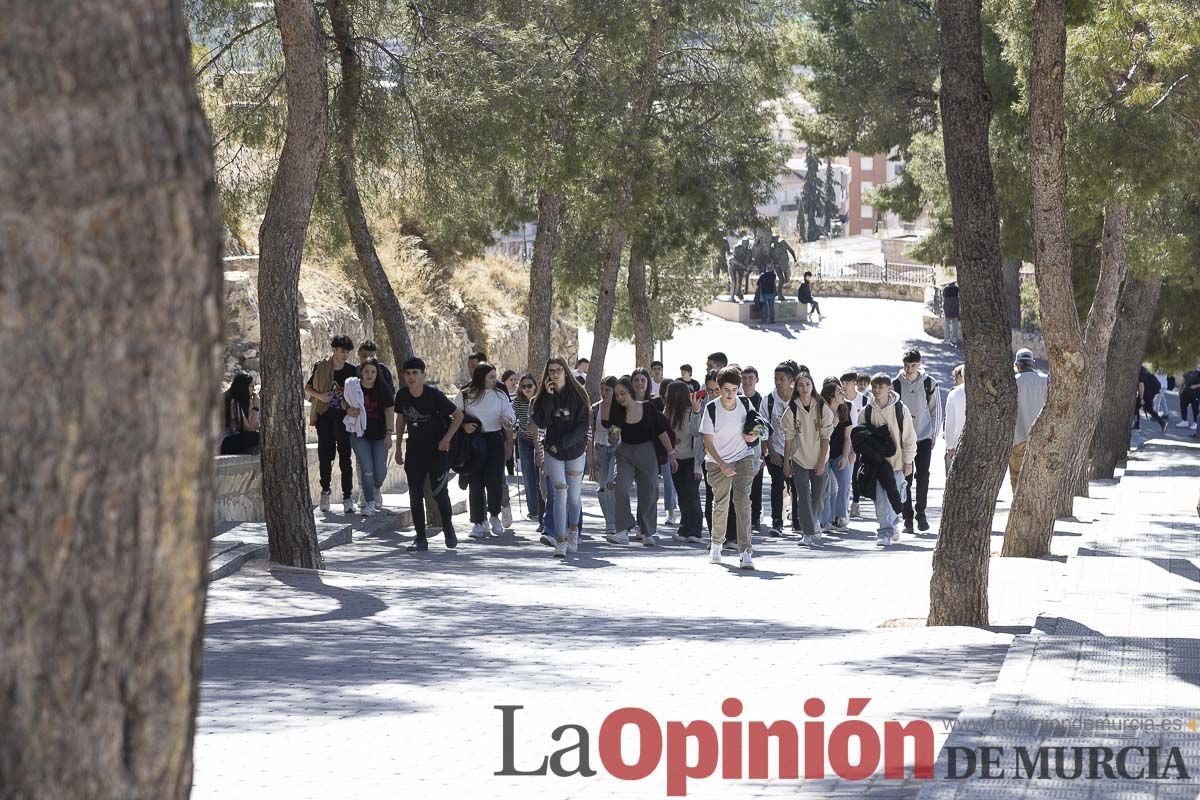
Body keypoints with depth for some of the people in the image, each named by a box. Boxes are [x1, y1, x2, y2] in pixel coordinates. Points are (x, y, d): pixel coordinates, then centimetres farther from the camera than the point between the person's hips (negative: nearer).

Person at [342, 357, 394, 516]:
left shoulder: (383, 389, -5)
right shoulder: (353, 387, -4)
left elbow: (388, 411, -2)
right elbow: (345, 404, 11)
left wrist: (389, 433, -8)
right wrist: (349, 410, -12)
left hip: (379, 435, 0)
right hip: (359, 434, 0)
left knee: (381, 470, -1)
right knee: (367, 469, -8)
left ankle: (376, 489, 34)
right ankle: (369, 503, 4)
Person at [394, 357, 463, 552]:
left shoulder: (434, 394, -16)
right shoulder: (402, 395, -3)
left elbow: (458, 416, -8)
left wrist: (446, 439, -14)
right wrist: (398, 447, 12)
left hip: (436, 450, -4)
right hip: (414, 451, 4)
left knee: (439, 492, -8)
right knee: (415, 494, 0)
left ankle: (448, 531, 14)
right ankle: (420, 539, 5)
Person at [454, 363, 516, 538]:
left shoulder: (500, 395, 7)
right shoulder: (464, 396, 1)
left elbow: (510, 415, 7)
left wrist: (507, 421, -16)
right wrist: (464, 425, -15)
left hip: (494, 440, 1)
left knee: (494, 480, -11)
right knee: (476, 483, -1)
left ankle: (494, 515, 13)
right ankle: (478, 522, 7)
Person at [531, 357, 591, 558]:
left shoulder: (578, 394, -4)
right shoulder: (545, 395, 2)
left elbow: (583, 426, -8)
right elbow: (540, 423, -10)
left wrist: (561, 443, -13)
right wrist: (548, 397, -14)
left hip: (575, 451, 0)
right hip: (552, 452, 0)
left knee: (574, 496, 8)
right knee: (560, 494, -11)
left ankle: (573, 530, 36)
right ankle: (561, 542, -12)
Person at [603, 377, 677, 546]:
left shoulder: (647, 409, -7)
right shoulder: (617, 413, -3)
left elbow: (661, 432, 0)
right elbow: (612, 442, 1)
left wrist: (671, 454, 2)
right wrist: (613, 438, -18)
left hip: (647, 453, -1)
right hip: (625, 454, 1)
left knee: (648, 493, 4)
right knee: (621, 489, -17)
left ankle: (647, 533, 17)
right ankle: (624, 532, -19)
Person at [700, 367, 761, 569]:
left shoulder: (745, 403, -7)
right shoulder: (711, 408, -16)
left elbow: (754, 428, 13)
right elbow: (708, 441, -14)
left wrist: (753, 436, -11)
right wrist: (722, 464, -25)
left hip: (743, 457, 1)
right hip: (718, 461, -1)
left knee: (742, 501, -14)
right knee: (720, 504, 11)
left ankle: (745, 552, -19)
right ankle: (716, 544, 36)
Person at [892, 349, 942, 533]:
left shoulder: (930, 383, -1)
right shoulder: (896, 384, -1)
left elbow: (936, 411, 7)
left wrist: (934, 435, 3)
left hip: (924, 437, -1)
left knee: (923, 475, -10)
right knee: (905, 478, 0)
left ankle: (920, 512, 5)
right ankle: (908, 517, 5)